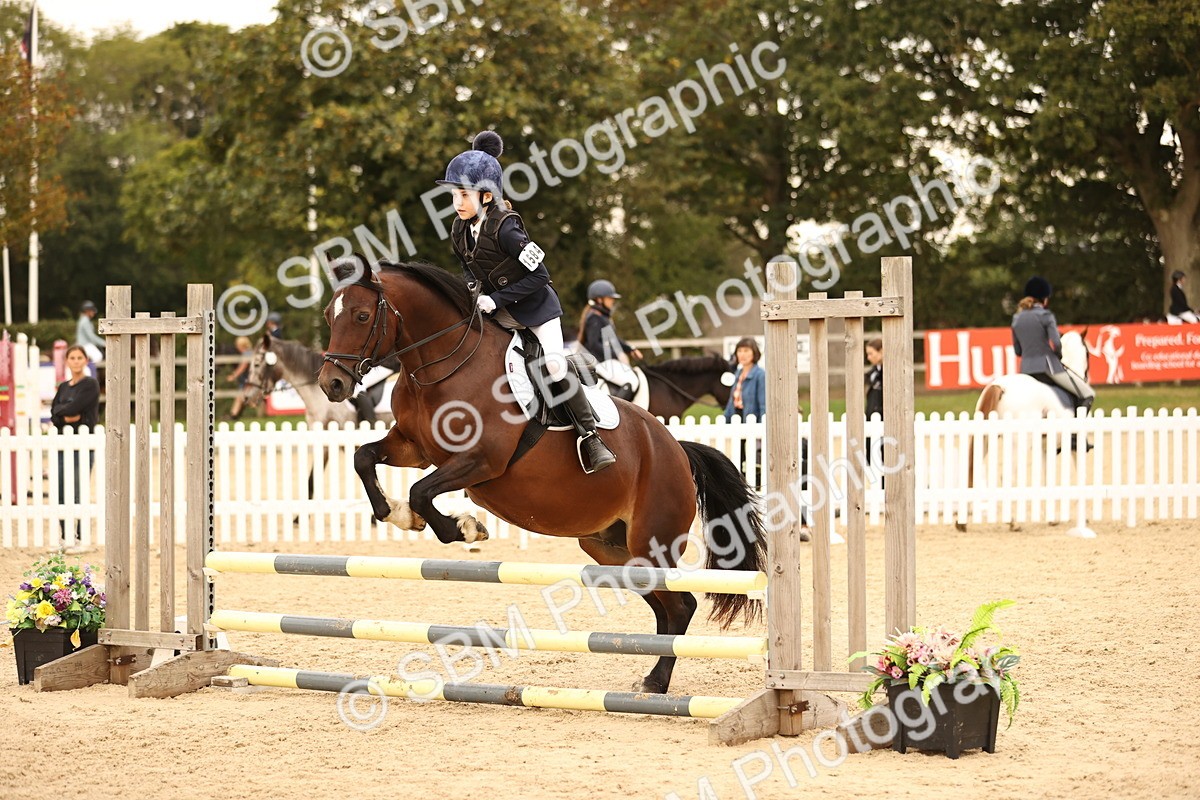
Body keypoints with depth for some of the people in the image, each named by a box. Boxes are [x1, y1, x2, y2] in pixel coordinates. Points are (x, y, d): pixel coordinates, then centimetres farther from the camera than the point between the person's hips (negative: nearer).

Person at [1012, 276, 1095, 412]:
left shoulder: (1016, 319, 9)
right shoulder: (1045, 316, -9)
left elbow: (1017, 350, 12)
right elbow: (1055, 344, -15)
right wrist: (1059, 355, 4)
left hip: (1026, 369, 7)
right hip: (1048, 367, -7)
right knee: (1087, 394, 0)